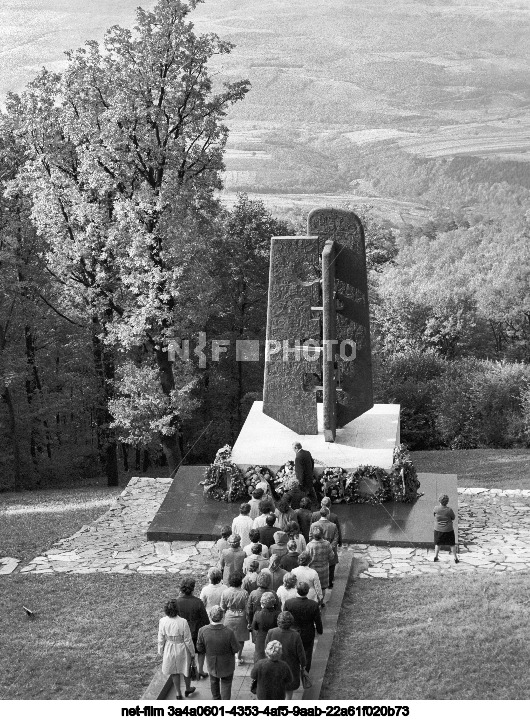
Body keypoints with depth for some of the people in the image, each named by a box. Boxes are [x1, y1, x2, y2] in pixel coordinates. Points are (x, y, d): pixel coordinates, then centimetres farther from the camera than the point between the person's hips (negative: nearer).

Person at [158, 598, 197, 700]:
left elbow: (161, 639, -7)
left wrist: (161, 652, 10)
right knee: (186, 669, 25)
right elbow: (188, 640, -16)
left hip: (169, 650, 2)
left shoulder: (163, 621, -19)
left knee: (174, 672, 23)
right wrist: (192, 652, 0)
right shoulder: (183, 622, -27)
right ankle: (187, 689, 46)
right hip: (182, 649, -2)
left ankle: (178, 693, 35)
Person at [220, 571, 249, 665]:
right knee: (240, 638, 17)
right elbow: (247, 609, -11)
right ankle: (239, 657, 26)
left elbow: (222, 607, -3)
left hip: (229, 617, 1)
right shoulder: (244, 593, -18)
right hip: (241, 618, -1)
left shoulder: (225, 592, -14)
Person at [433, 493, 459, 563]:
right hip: (448, 530, -2)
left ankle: (435, 556, 25)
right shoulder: (449, 509, -20)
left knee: (437, 543, 21)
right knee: (452, 544, 14)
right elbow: (453, 518, -6)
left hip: (438, 529, 2)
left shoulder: (436, 508, -15)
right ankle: (455, 558, 19)